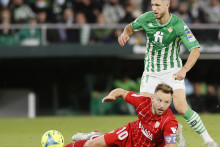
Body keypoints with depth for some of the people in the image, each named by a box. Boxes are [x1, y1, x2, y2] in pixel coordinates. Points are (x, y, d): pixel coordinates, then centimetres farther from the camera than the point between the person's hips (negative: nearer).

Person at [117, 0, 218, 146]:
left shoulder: (178, 25, -19)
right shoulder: (147, 18, -8)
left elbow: (195, 49, -21)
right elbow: (131, 26, 13)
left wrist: (184, 70, -35)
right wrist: (125, 34, -11)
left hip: (172, 71, -4)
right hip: (151, 72, 4)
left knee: (182, 108, -19)